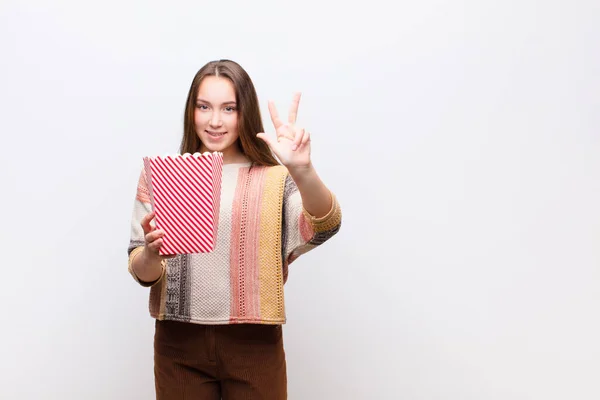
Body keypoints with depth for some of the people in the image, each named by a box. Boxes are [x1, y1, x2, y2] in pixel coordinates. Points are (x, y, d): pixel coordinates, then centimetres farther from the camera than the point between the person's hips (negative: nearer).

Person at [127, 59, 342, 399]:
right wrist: (151, 255, -22)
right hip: (180, 345, 1)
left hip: (254, 346, -1)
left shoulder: (276, 179, 0)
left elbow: (323, 228, -18)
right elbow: (141, 272, 0)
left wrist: (303, 170, -36)